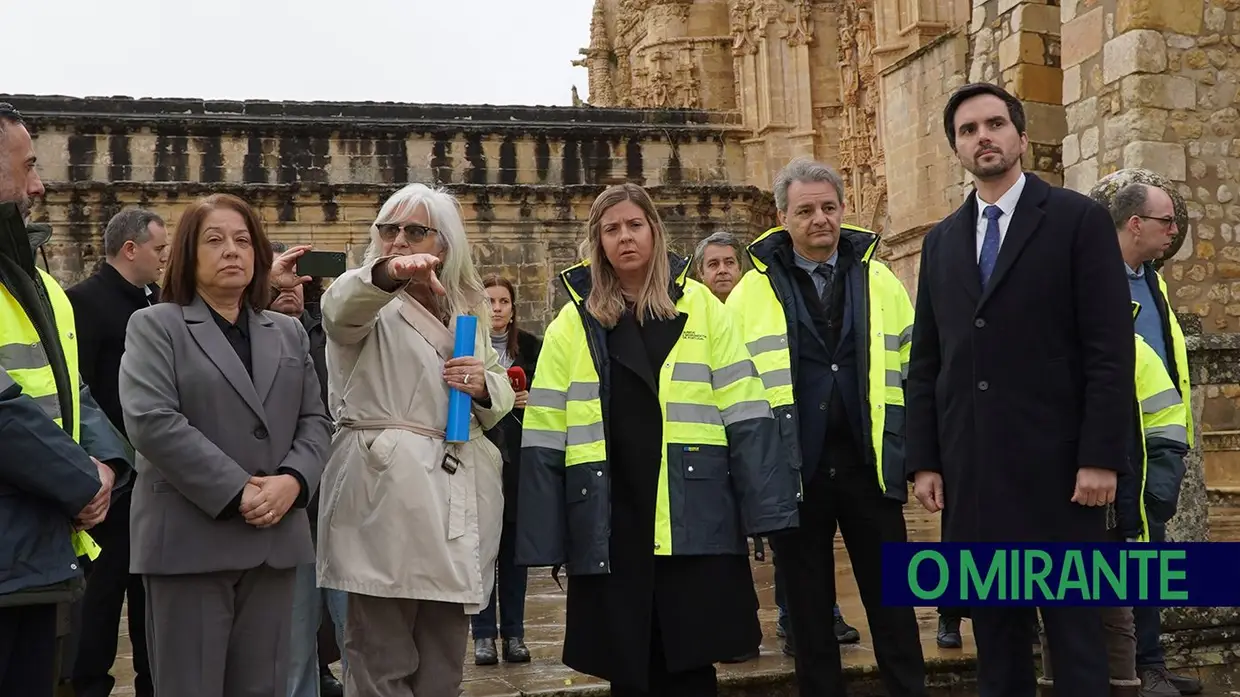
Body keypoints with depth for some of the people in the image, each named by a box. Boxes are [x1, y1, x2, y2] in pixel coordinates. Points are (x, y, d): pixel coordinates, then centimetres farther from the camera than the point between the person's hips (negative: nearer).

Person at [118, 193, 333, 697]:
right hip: (190, 538, -4)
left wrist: (292, 480, -9)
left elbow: (315, 421, 11)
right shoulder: (155, 325, 2)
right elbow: (151, 421, -12)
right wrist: (236, 492, -16)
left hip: (273, 537, 5)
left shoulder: (289, 333, 18)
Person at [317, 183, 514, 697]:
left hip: (456, 496, 5)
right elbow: (340, 306, -23)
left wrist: (485, 386, -3)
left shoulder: (467, 310, 17)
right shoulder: (369, 303, 2)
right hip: (387, 494, -5)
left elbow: (500, 398, 21)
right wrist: (389, 271, -44)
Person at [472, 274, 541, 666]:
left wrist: (529, 401, -8)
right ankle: (484, 635, 9)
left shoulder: (531, 347, 7)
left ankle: (513, 633, 14)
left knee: (514, 547, 7)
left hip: (518, 460, 2)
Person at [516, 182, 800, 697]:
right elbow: (545, 437, 4)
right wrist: (544, 538, 0)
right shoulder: (572, 323, 7)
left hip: (693, 517, -1)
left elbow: (743, 415, 2)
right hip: (610, 524, 1)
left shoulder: (701, 307, 6)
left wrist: (764, 508, -6)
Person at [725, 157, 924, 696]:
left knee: (891, 600, 8)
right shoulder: (751, 292, 3)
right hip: (791, 470, -1)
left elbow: (910, 374, 9)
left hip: (868, 464, 1)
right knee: (809, 607, 9)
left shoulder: (880, 282, 8)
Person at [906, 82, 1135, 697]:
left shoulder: (1079, 220, 0)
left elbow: (1111, 350, -6)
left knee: (1074, 625, 2)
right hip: (971, 469, 5)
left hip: (1056, 466, -4)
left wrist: (1101, 456, -13)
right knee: (994, 626, 11)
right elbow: (925, 362, 12)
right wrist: (923, 460, 5)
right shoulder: (941, 241, 14)